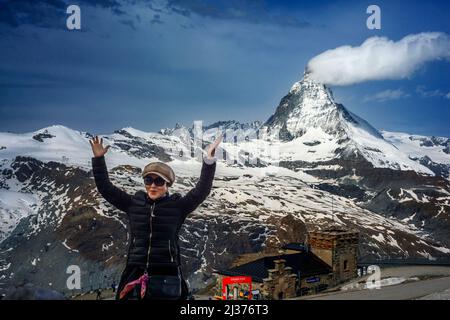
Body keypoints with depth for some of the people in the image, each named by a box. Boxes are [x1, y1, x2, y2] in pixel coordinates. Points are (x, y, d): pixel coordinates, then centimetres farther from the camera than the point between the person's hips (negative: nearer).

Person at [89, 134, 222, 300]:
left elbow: (202, 190, -9)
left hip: (167, 274, -2)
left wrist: (209, 160, -20)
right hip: (135, 273, 2)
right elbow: (105, 188, 8)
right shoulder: (133, 204, 7)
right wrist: (98, 159, 0)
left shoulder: (177, 206, 1)